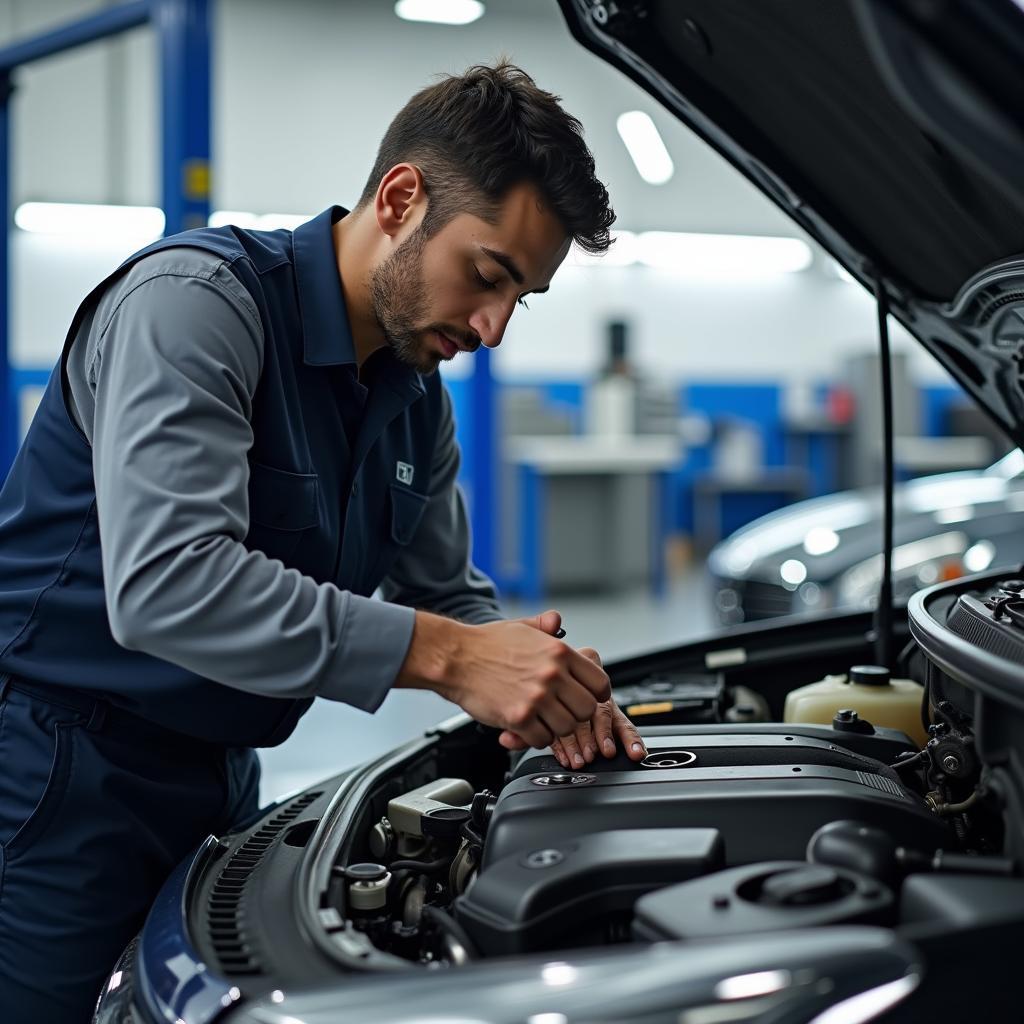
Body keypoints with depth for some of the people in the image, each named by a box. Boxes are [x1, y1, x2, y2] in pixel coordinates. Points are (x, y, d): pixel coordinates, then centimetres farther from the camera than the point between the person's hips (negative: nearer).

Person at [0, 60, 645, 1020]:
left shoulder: (416, 398, 7)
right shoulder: (194, 300, -20)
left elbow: (448, 597, 16)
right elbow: (164, 584, -34)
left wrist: (546, 691, -6)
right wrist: (445, 657, -33)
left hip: (215, 779, 8)